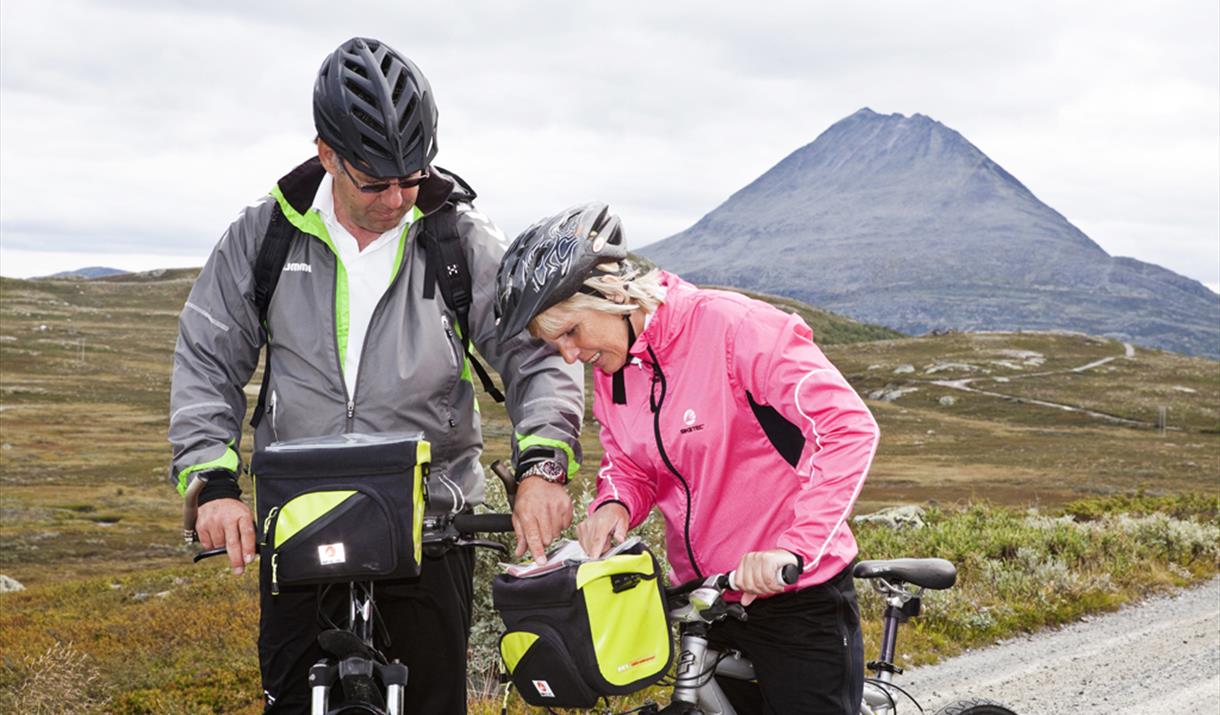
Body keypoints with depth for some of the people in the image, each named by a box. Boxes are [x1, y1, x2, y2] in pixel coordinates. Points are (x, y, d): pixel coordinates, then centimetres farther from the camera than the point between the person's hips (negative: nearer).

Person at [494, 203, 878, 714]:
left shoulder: (731, 327, -20)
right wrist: (613, 505, -10)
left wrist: (792, 548, -32)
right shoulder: (610, 370, 3)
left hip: (798, 599, -7)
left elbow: (851, 427, -25)